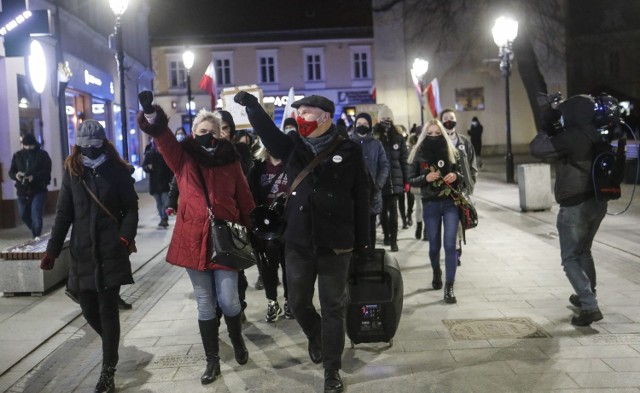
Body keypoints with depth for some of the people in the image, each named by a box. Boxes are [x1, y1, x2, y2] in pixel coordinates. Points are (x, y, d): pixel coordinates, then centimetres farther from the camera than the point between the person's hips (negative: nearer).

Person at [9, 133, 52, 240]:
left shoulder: (42, 155, -4)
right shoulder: (17, 155, 7)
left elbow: (47, 172, -13)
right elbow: (11, 172, 6)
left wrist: (34, 177, -29)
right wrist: (16, 175, -18)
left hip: (38, 190, -5)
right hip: (23, 190, 5)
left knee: (36, 214, -15)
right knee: (23, 215, 12)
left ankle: (37, 236, -3)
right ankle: (36, 232, 35)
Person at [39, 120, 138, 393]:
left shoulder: (117, 170, -1)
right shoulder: (71, 171, 6)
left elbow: (131, 208, -3)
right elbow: (64, 213, 7)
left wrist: (126, 236, -19)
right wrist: (52, 249, 1)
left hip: (111, 250, -3)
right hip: (82, 252, 3)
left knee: (107, 310, 0)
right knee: (89, 310, 7)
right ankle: (112, 348, 34)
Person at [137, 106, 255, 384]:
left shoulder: (230, 161, 4)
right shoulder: (183, 157, 3)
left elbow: (244, 199, 4)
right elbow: (162, 136, -16)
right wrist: (153, 121, -37)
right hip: (193, 241, 1)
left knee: (228, 300, -1)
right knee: (205, 304, 10)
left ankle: (237, 339, 31)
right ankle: (212, 360, 24)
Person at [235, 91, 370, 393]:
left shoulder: (349, 151, -4)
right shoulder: (293, 147, 5)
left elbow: (361, 198, -1)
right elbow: (268, 131, -14)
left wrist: (361, 240, 0)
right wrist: (252, 106, -32)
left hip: (335, 243, -3)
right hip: (298, 241, 3)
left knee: (333, 307, 7)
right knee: (298, 302, 14)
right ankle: (315, 337, 46)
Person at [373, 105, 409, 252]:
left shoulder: (398, 138, 4)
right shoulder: (374, 138, -1)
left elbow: (404, 160, 5)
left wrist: (406, 180, 1)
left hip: (395, 180, 0)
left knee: (393, 211, -3)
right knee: (383, 210, 12)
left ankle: (393, 239, 1)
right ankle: (387, 235, 28)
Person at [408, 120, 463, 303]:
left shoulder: (451, 152, 4)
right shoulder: (419, 154, 1)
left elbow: (461, 176, 11)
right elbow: (411, 180, 2)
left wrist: (456, 176, -11)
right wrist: (425, 178, -16)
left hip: (451, 203, 0)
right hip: (430, 205, 0)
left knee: (450, 244, -8)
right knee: (434, 245, 12)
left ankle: (449, 287, -5)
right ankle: (436, 272, 42)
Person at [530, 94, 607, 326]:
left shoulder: (571, 137, -19)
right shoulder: (596, 135, 7)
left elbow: (536, 149, -22)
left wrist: (547, 127, -5)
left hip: (575, 206, -8)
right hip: (598, 202, 8)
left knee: (570, 258, 0)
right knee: (583, 251, 24)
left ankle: (590, 307, -9)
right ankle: (587, 297, 36)